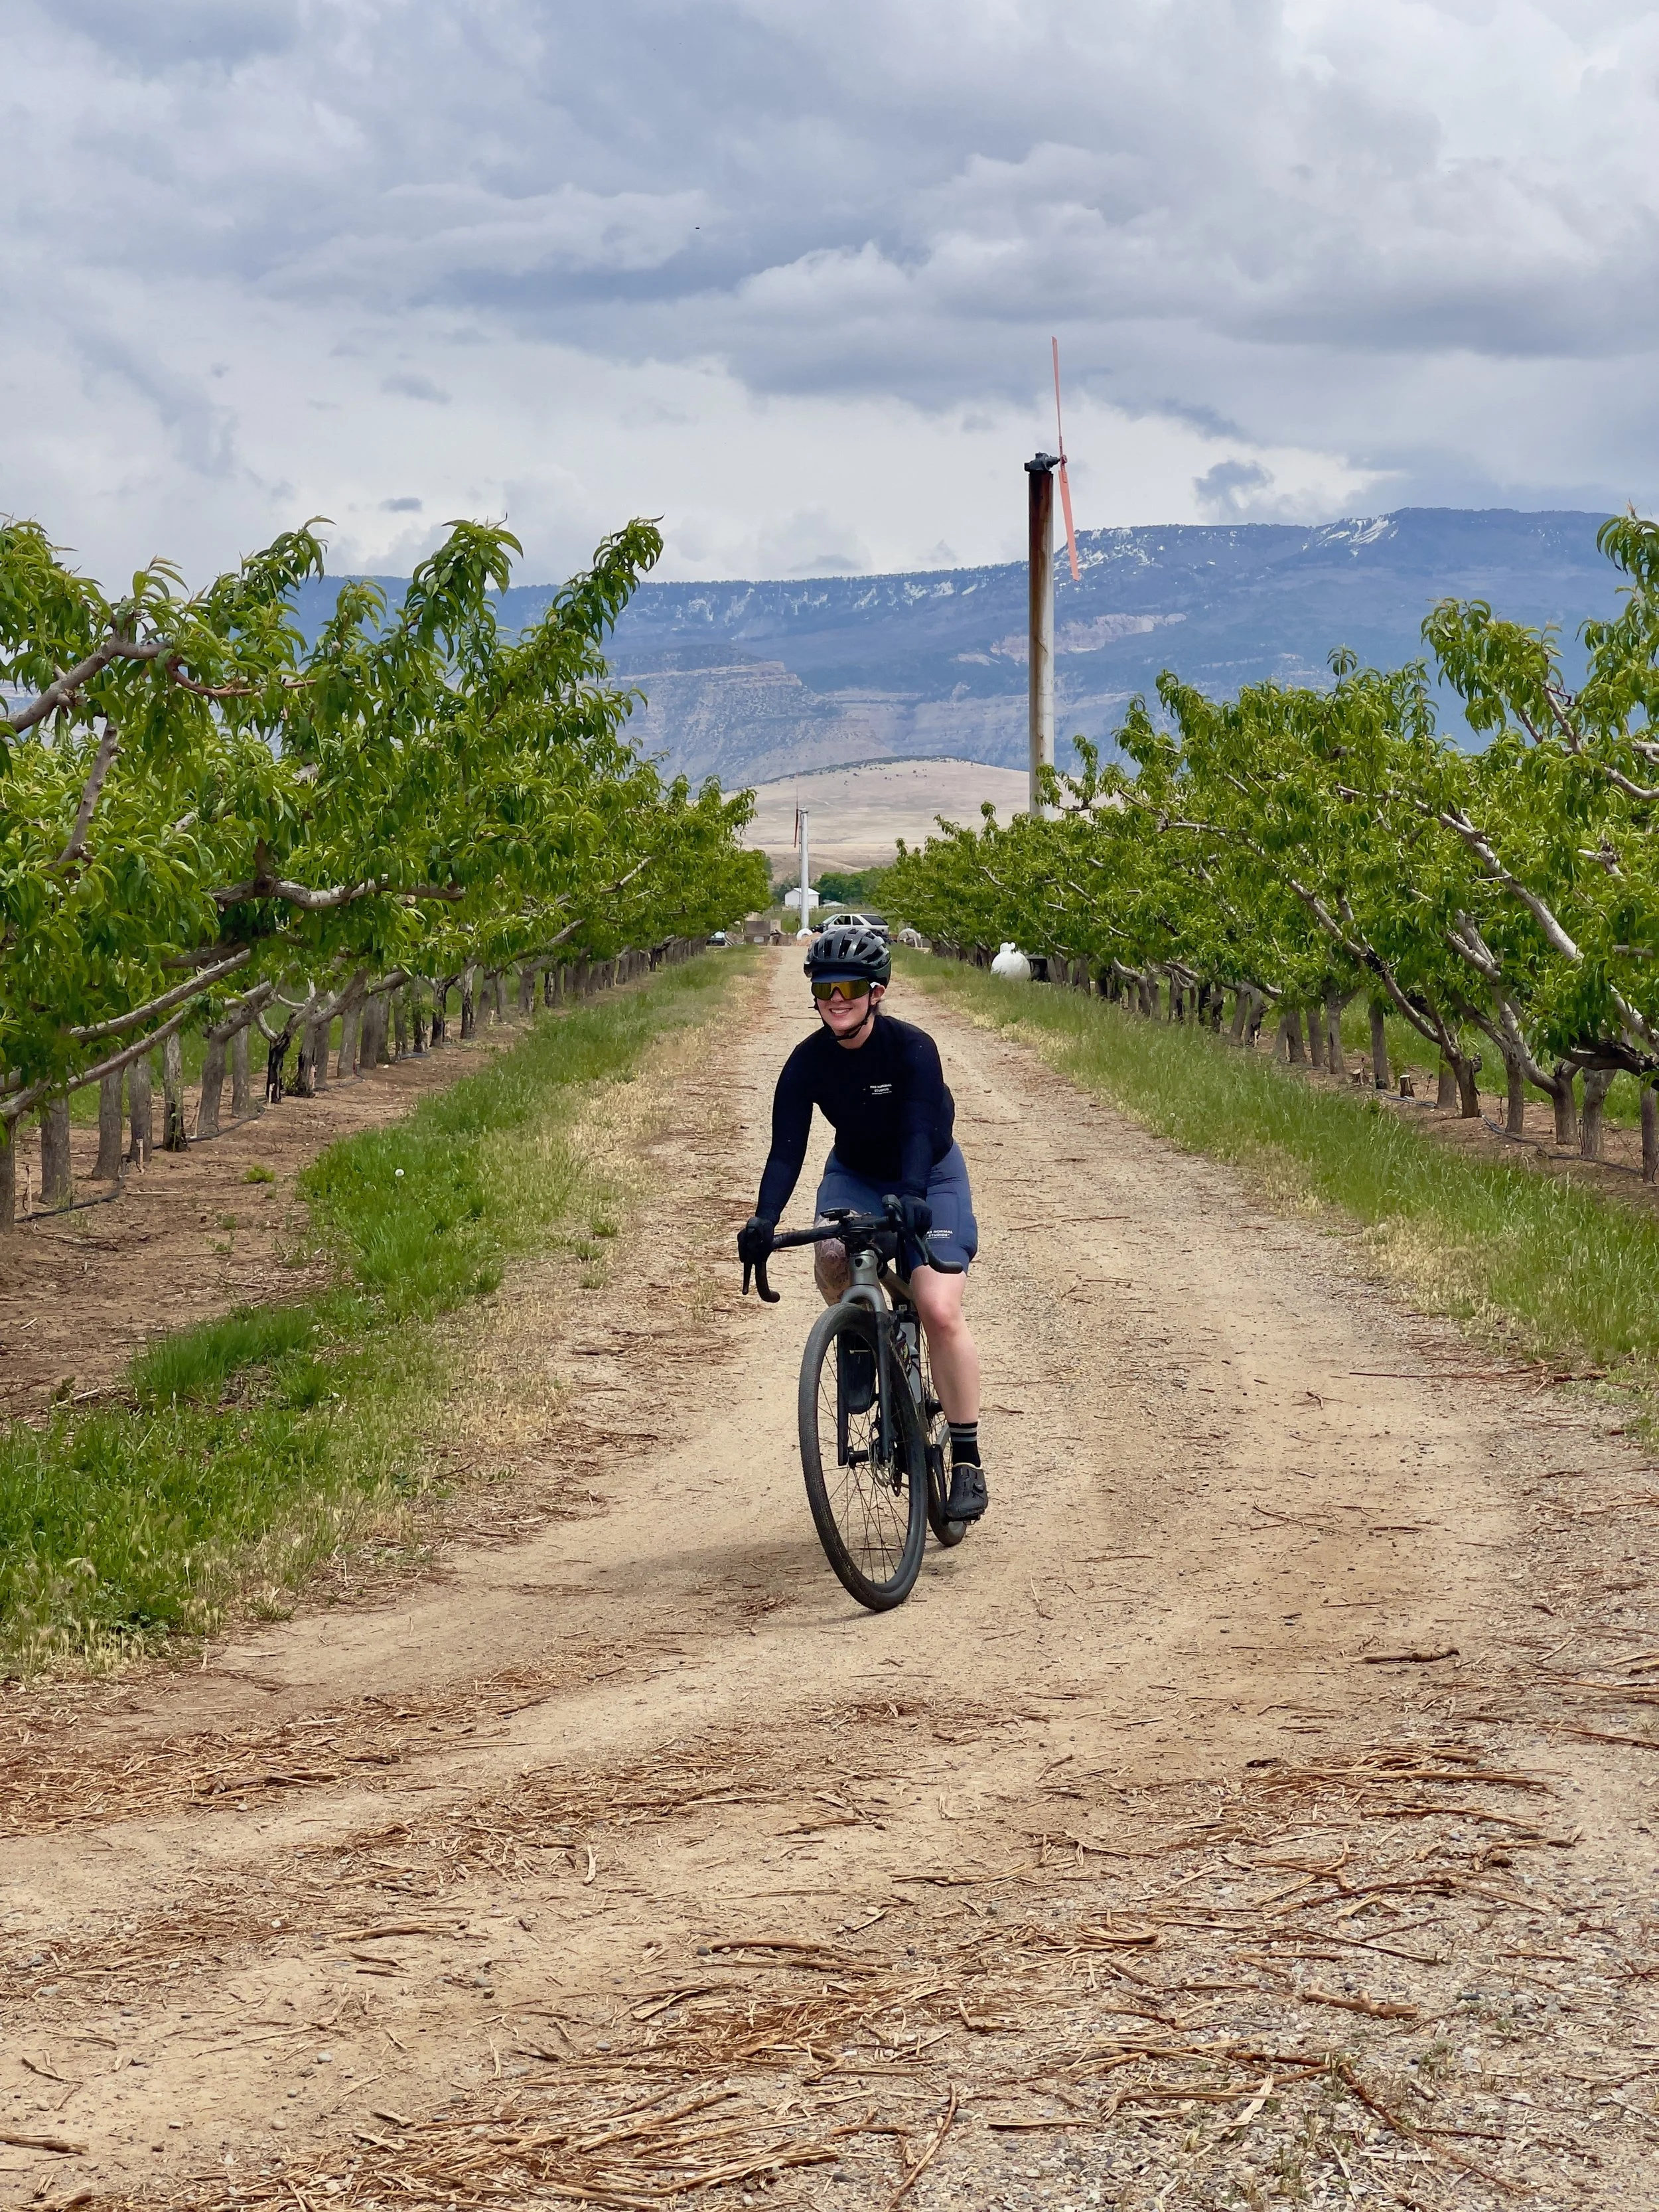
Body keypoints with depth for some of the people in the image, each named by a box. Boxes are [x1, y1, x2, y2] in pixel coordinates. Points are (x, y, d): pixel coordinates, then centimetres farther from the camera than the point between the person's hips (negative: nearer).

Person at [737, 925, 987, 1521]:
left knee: (940, 1311, -16)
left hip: (928, 1176, -3)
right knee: (832, 1259, -30)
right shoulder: (807, 1062, -17)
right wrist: (764, 1219, -39)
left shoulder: (912, 1048, -26)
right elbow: (786, 1148, -23)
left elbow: (920, 1132, -37)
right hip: (856, 1174, 3)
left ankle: (967, 1461, -7)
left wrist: (911, 1198, -54)